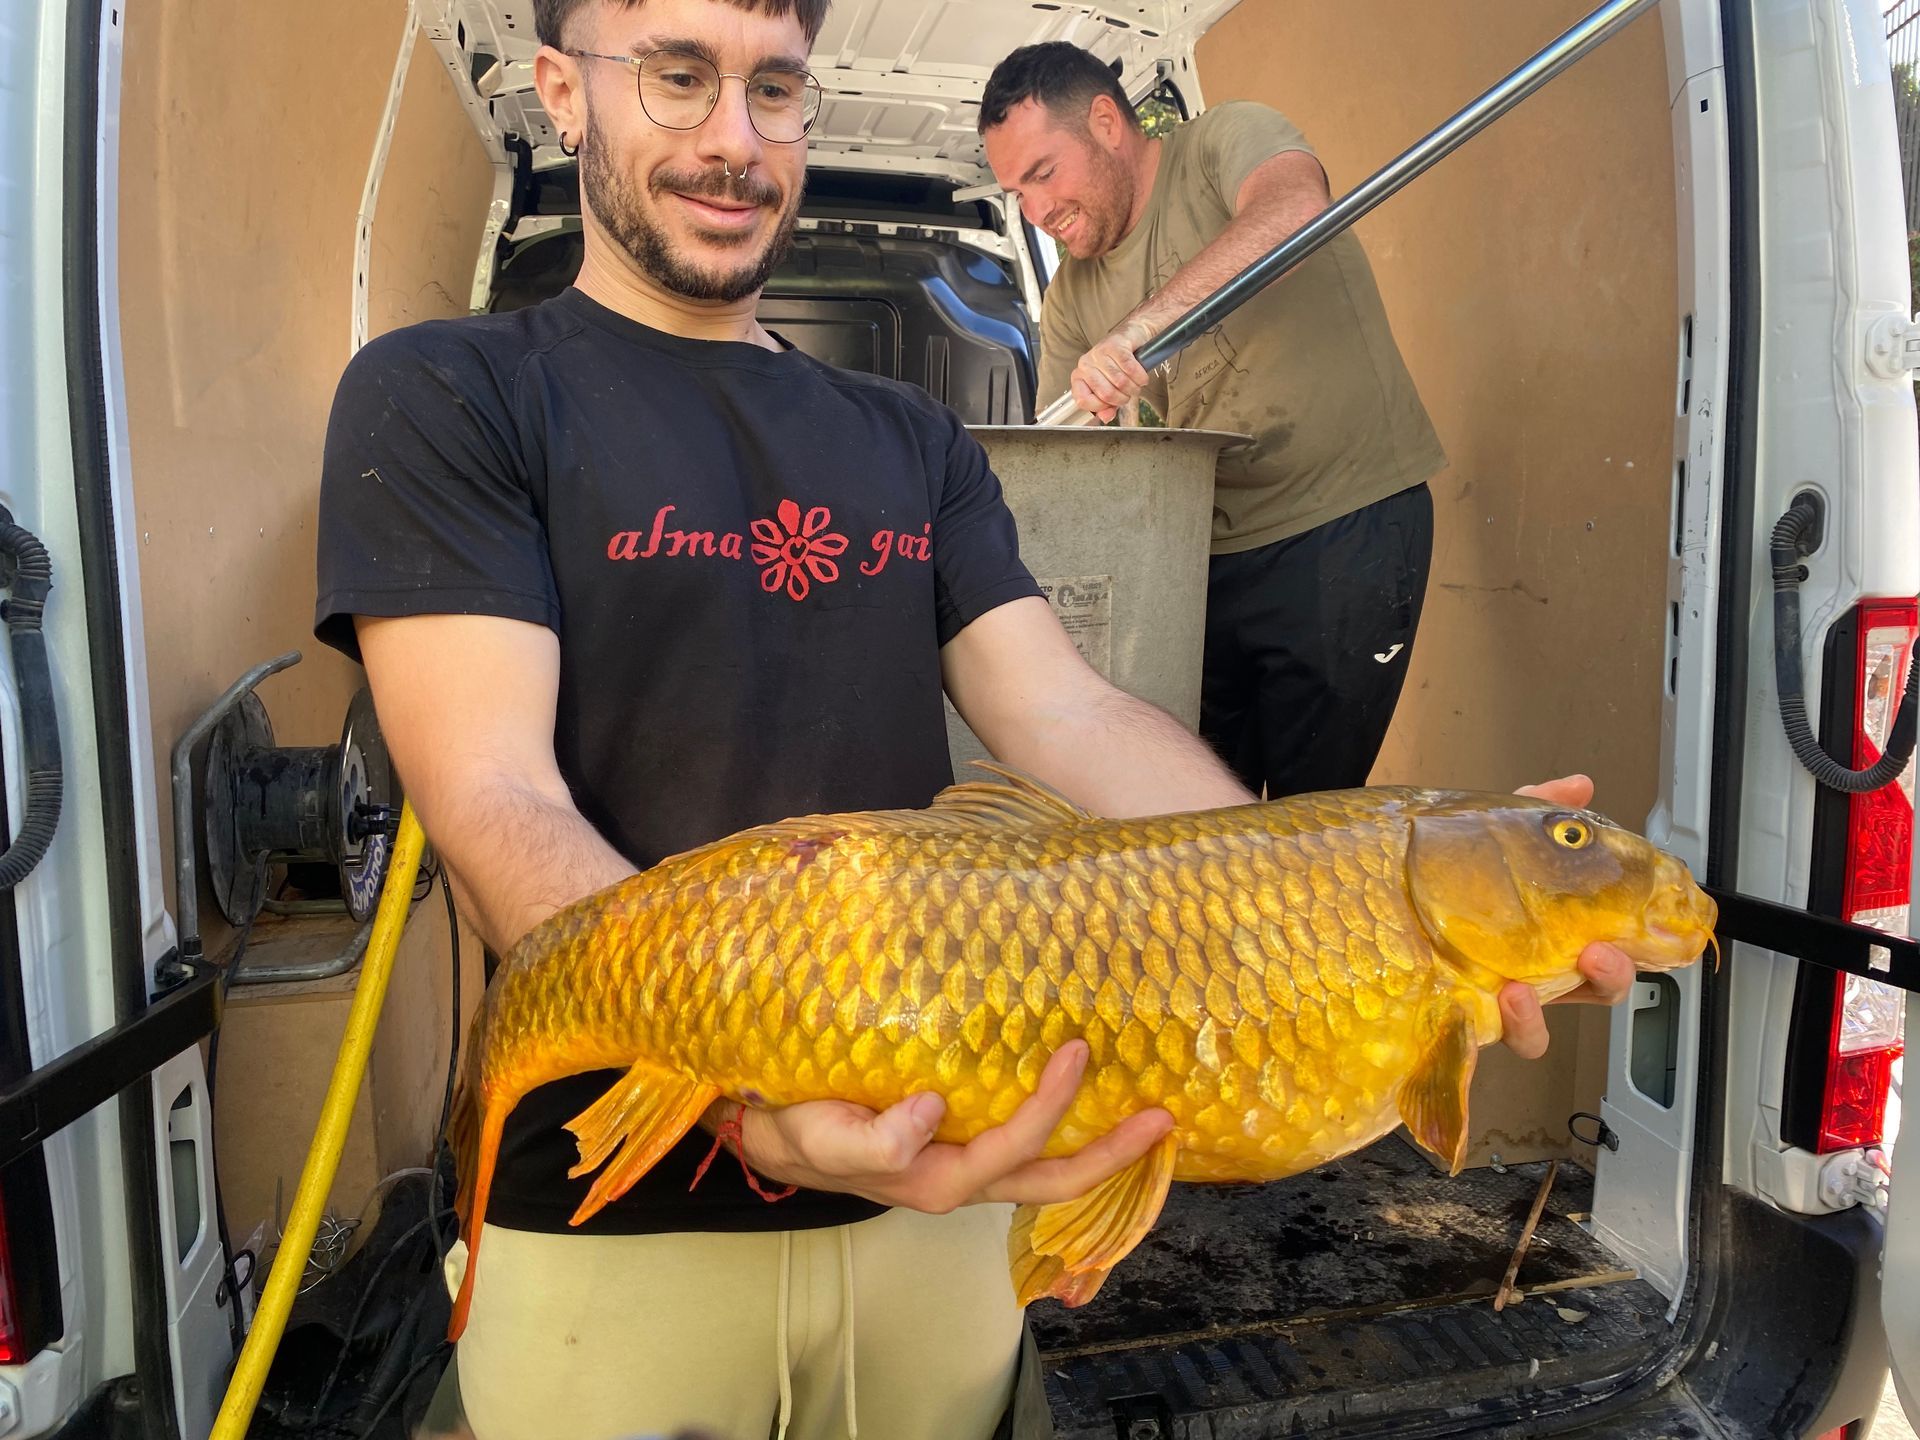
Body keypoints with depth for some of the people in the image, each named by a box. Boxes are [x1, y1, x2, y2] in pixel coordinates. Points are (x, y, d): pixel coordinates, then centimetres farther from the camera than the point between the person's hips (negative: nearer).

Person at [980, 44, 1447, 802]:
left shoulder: (1228, 138, -4)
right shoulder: (1070, 297, 10)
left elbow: (1294, 207, -28)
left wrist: (1137, 327, -37)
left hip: (1345, 523, -5)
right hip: (1205, 553, 6)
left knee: (1312, 807, -2)